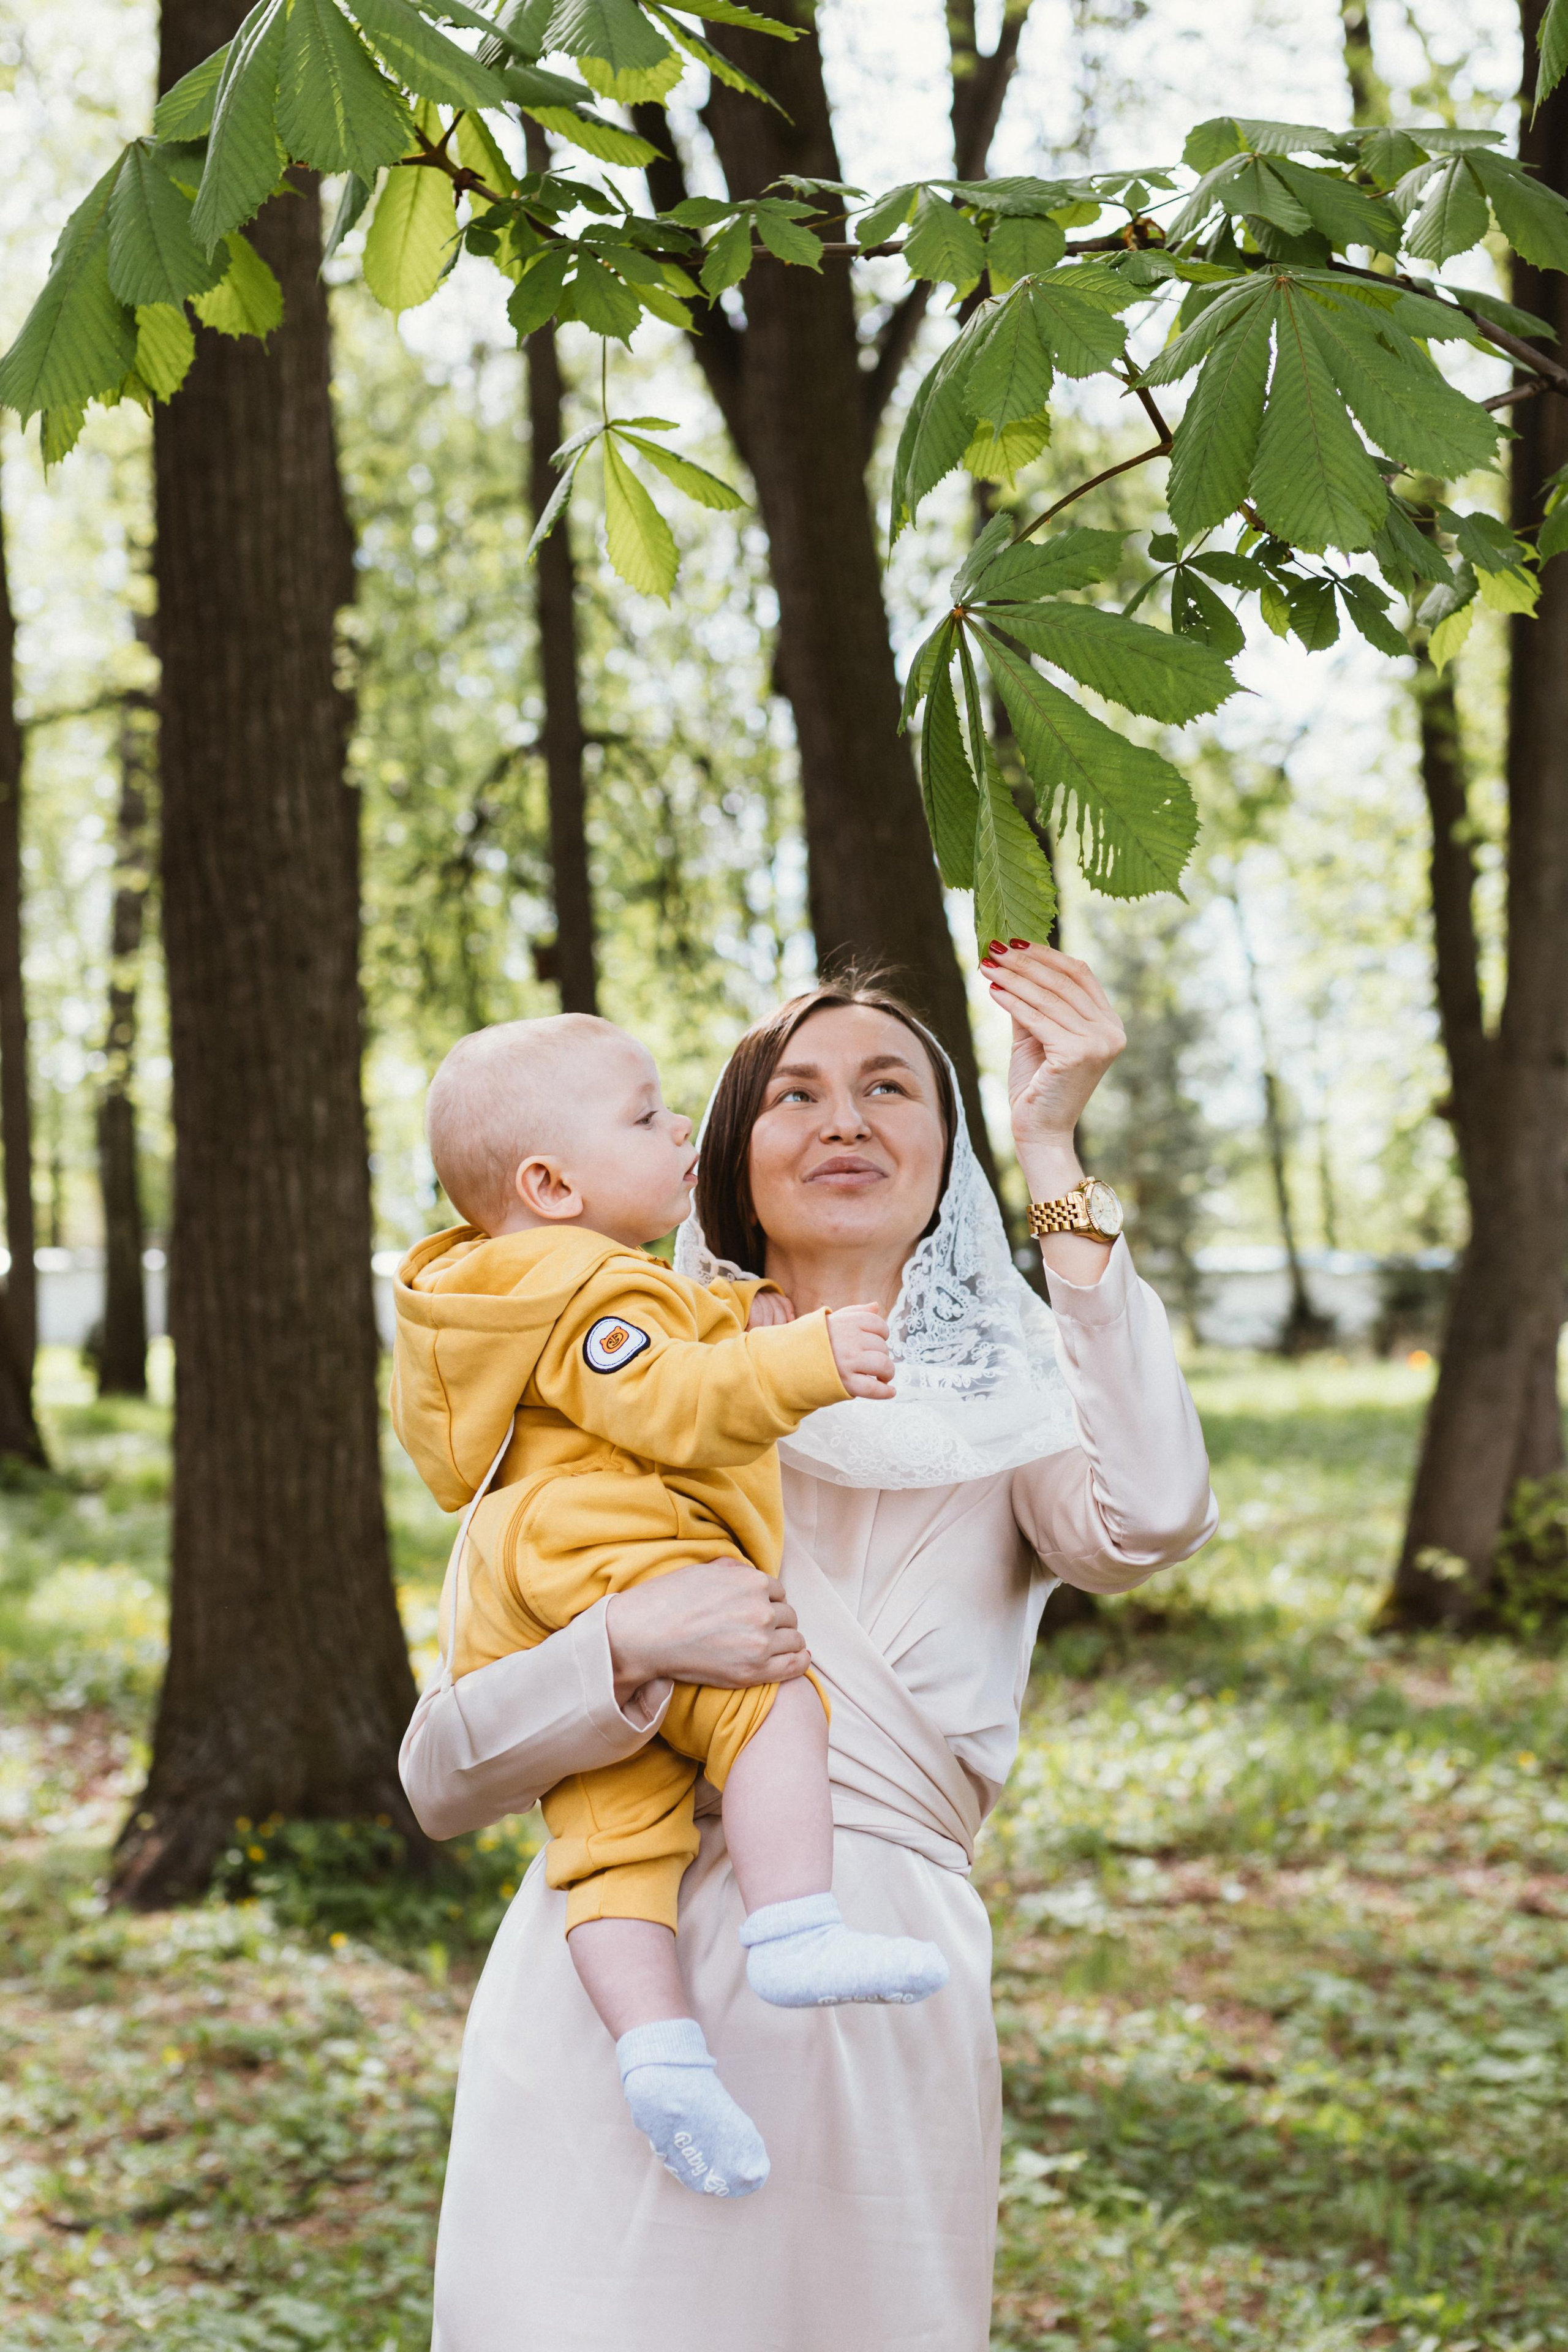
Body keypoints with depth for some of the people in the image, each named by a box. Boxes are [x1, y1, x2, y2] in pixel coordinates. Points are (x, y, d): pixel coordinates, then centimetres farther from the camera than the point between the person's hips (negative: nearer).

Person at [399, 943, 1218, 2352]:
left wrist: (1052, 1153, -13)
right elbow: (443, 1777, 4)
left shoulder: (1012, 1414, 9)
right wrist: (631, 1650, -17)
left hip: (872, 2012, 0)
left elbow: (1147, 1523, -17)